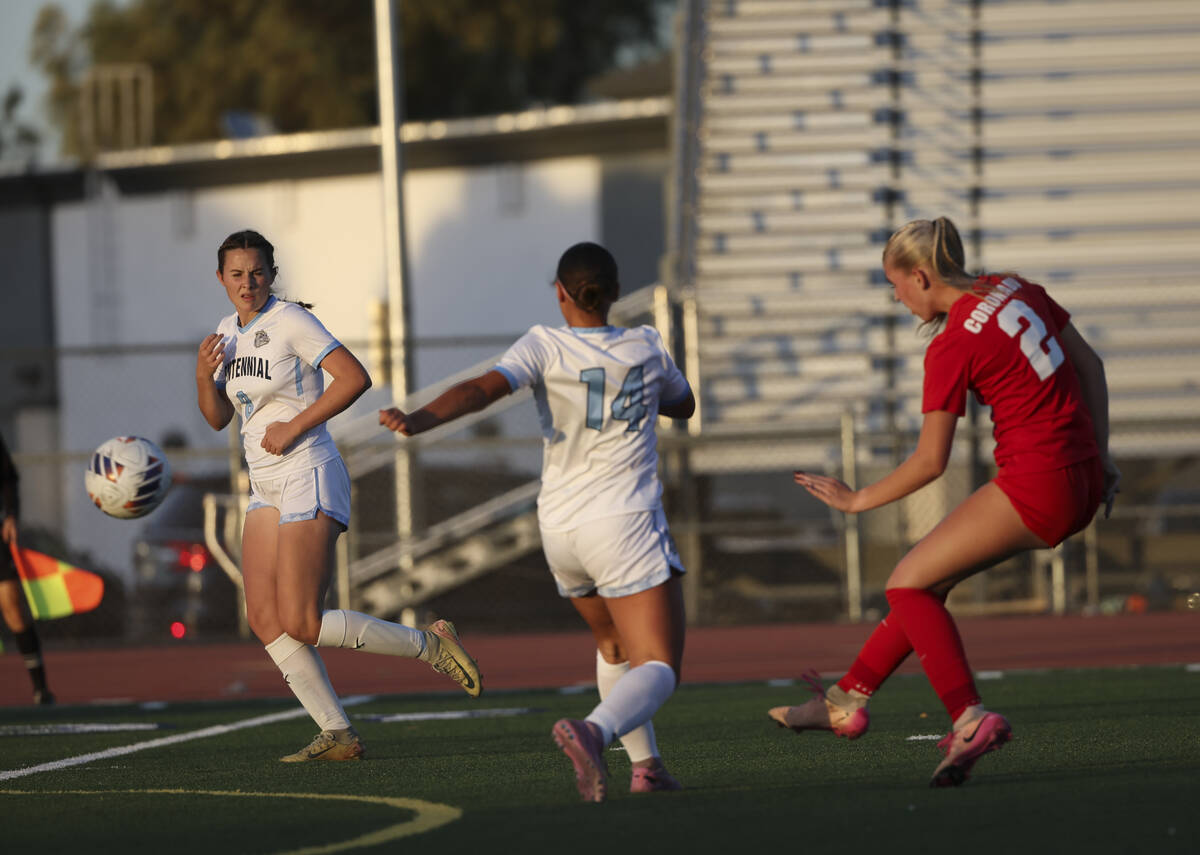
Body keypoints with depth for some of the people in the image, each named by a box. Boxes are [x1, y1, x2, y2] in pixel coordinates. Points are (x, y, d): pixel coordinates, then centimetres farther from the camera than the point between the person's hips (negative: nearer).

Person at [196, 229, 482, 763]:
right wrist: (204, 375, -2)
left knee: (301, 624, -15)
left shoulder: (289, 321, -11)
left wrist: (295, 427, -18)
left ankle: (429, 644, 0)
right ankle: (337, 735, 2)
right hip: (267, 489, 9)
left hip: (308, 479, -8)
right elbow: (218, 417, 18)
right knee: (264, 620, -2)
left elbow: (354, 377, -20)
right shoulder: (229, 333, 12)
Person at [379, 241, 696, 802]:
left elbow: (484, 388, -24)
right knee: (657, 671, -11)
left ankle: (645, 764, 28)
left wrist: (420, 421, -37)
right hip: (626, 526, -3)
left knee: (613, 642, 30)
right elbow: (684, 405, 25)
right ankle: (592, 732, -41)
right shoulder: (645, 349, 3)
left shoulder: (545, 347, -4)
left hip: (560, 528, 3)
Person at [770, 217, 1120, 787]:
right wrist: (1098, 456, 22)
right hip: (1083, 482, 9)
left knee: (908, 584, 0)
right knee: (927, 579, 17)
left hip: (1036, 489, -9)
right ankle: (848, 700, 23)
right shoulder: (1016, 289, 8)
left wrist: (858, 500, 4)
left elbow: (930, 462, -10)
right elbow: (1090, 365, 15)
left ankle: (970, 719, -10)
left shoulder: (951, 349, -14)